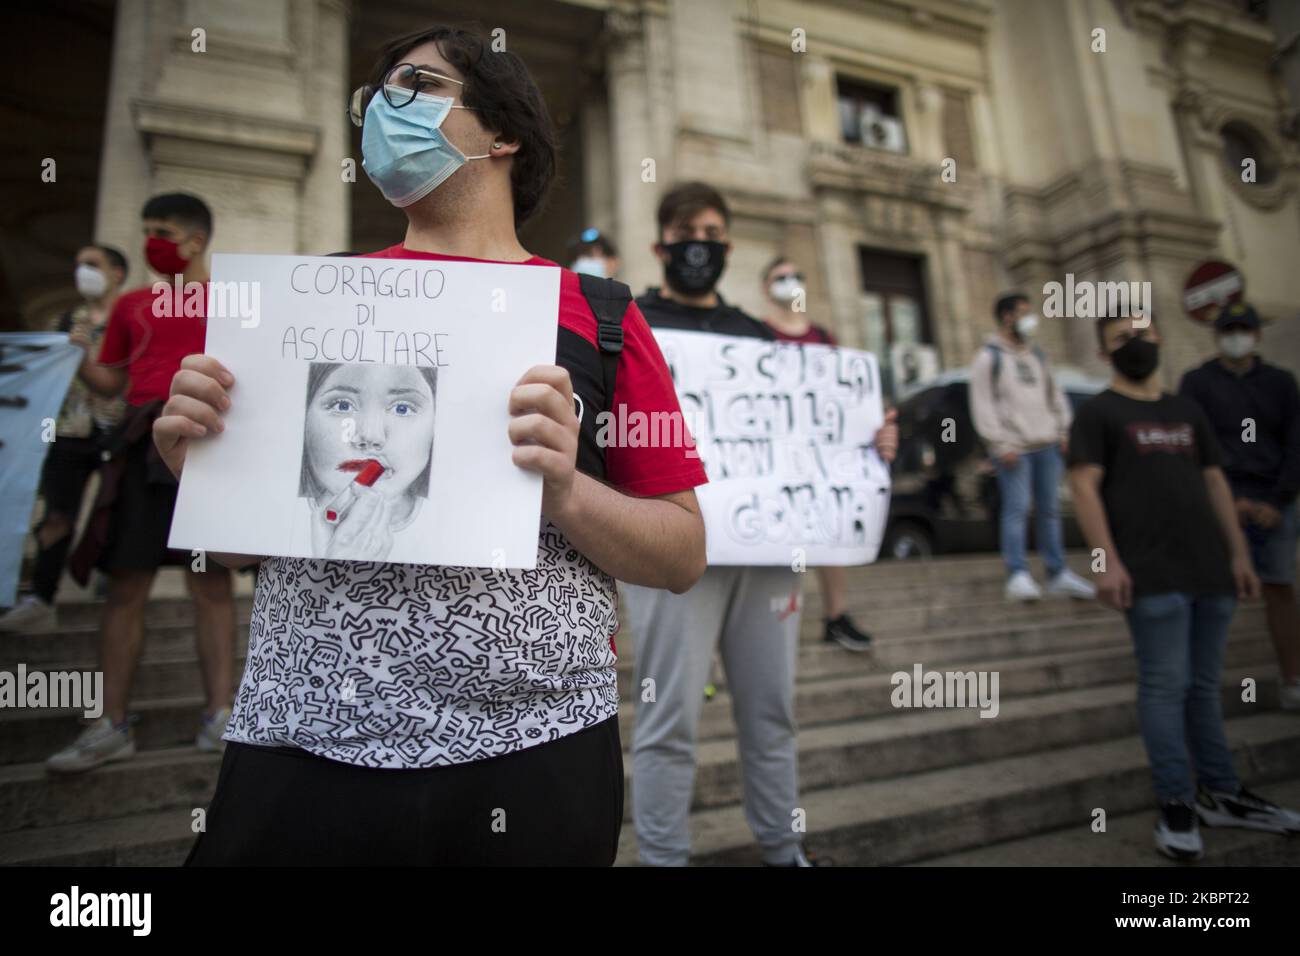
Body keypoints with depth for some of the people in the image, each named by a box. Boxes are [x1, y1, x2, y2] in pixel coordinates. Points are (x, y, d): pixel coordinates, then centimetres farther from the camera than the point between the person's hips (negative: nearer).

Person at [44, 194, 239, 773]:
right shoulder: (131, 305, 18)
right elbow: (110, 382, 19)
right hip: (141, 447, 4)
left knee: (210, 583, 0)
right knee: (126, 585, 2)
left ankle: (219, 715, 8)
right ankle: (112, 726, 11)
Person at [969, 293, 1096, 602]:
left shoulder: (1037, 354, 19)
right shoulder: (989, 357, -2)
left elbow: (1055, 394, 22)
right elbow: (982, 405, -9)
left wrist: (1063, 431, 11)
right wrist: (1001, 445, -14)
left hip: (1047, 445, 6)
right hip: (1014, 448, -6)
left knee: (1049, 509, 9)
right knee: (1016, 509, -10)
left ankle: (1058, 574, 15)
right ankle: (1018, 576, -8)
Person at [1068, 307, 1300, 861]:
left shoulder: (1186, 412, 20)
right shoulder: (1098, 413, 0)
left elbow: (1214, 483, 19)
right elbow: (1085, 487, -9)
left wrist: (1238, 553, 12)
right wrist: (1108, 560, -18)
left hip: (1210, 570, 6)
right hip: (1152, 576, -6)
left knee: (1205, 686, 14)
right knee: (1166, 687, -5)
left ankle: (1220, 794, 25)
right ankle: (1176, 806, 5)